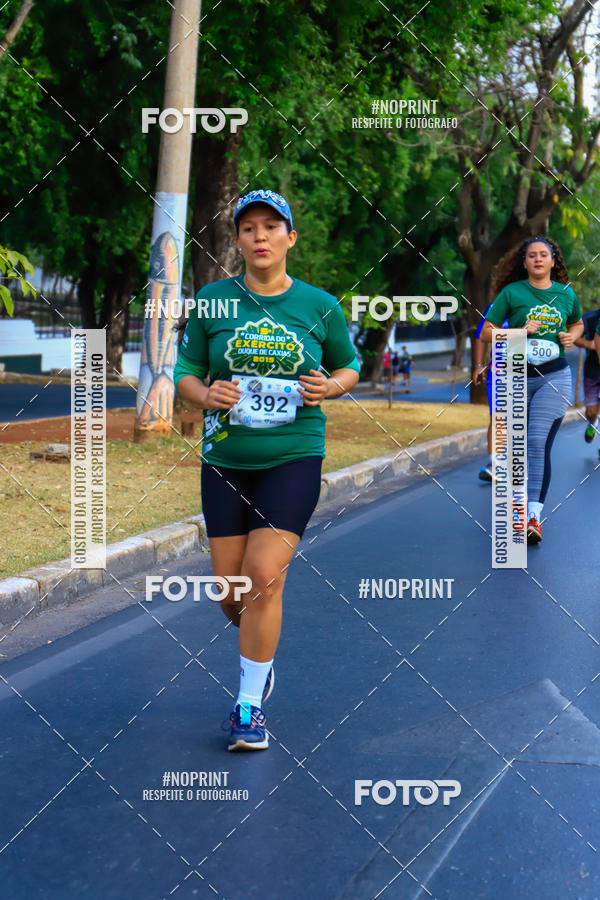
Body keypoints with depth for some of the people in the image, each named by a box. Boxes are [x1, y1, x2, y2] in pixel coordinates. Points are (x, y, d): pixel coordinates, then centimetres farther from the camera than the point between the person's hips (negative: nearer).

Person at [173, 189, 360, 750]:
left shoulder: (319, 306, 1)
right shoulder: (212, 301, 2)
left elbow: (348, 367, 14)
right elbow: (186, 373, 8)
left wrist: (330, 387, -8)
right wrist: (206, 394, -14)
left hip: (294, 457, -2)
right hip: (225, 457, 2)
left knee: (263, 576, -13)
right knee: (230, 588, 6)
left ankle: (249, 705, 2)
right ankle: (258, 645, 41)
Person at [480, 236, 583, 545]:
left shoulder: (566, 294, 6)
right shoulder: (511, 292, -1)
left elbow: (577, 323, 26)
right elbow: (486, 332, 0)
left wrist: (572, 336, 3)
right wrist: (518, 331, -15)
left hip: (553, 376, 0)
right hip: (516, 376, 1)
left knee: (539, 443, -14)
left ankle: (534, 516, -17)